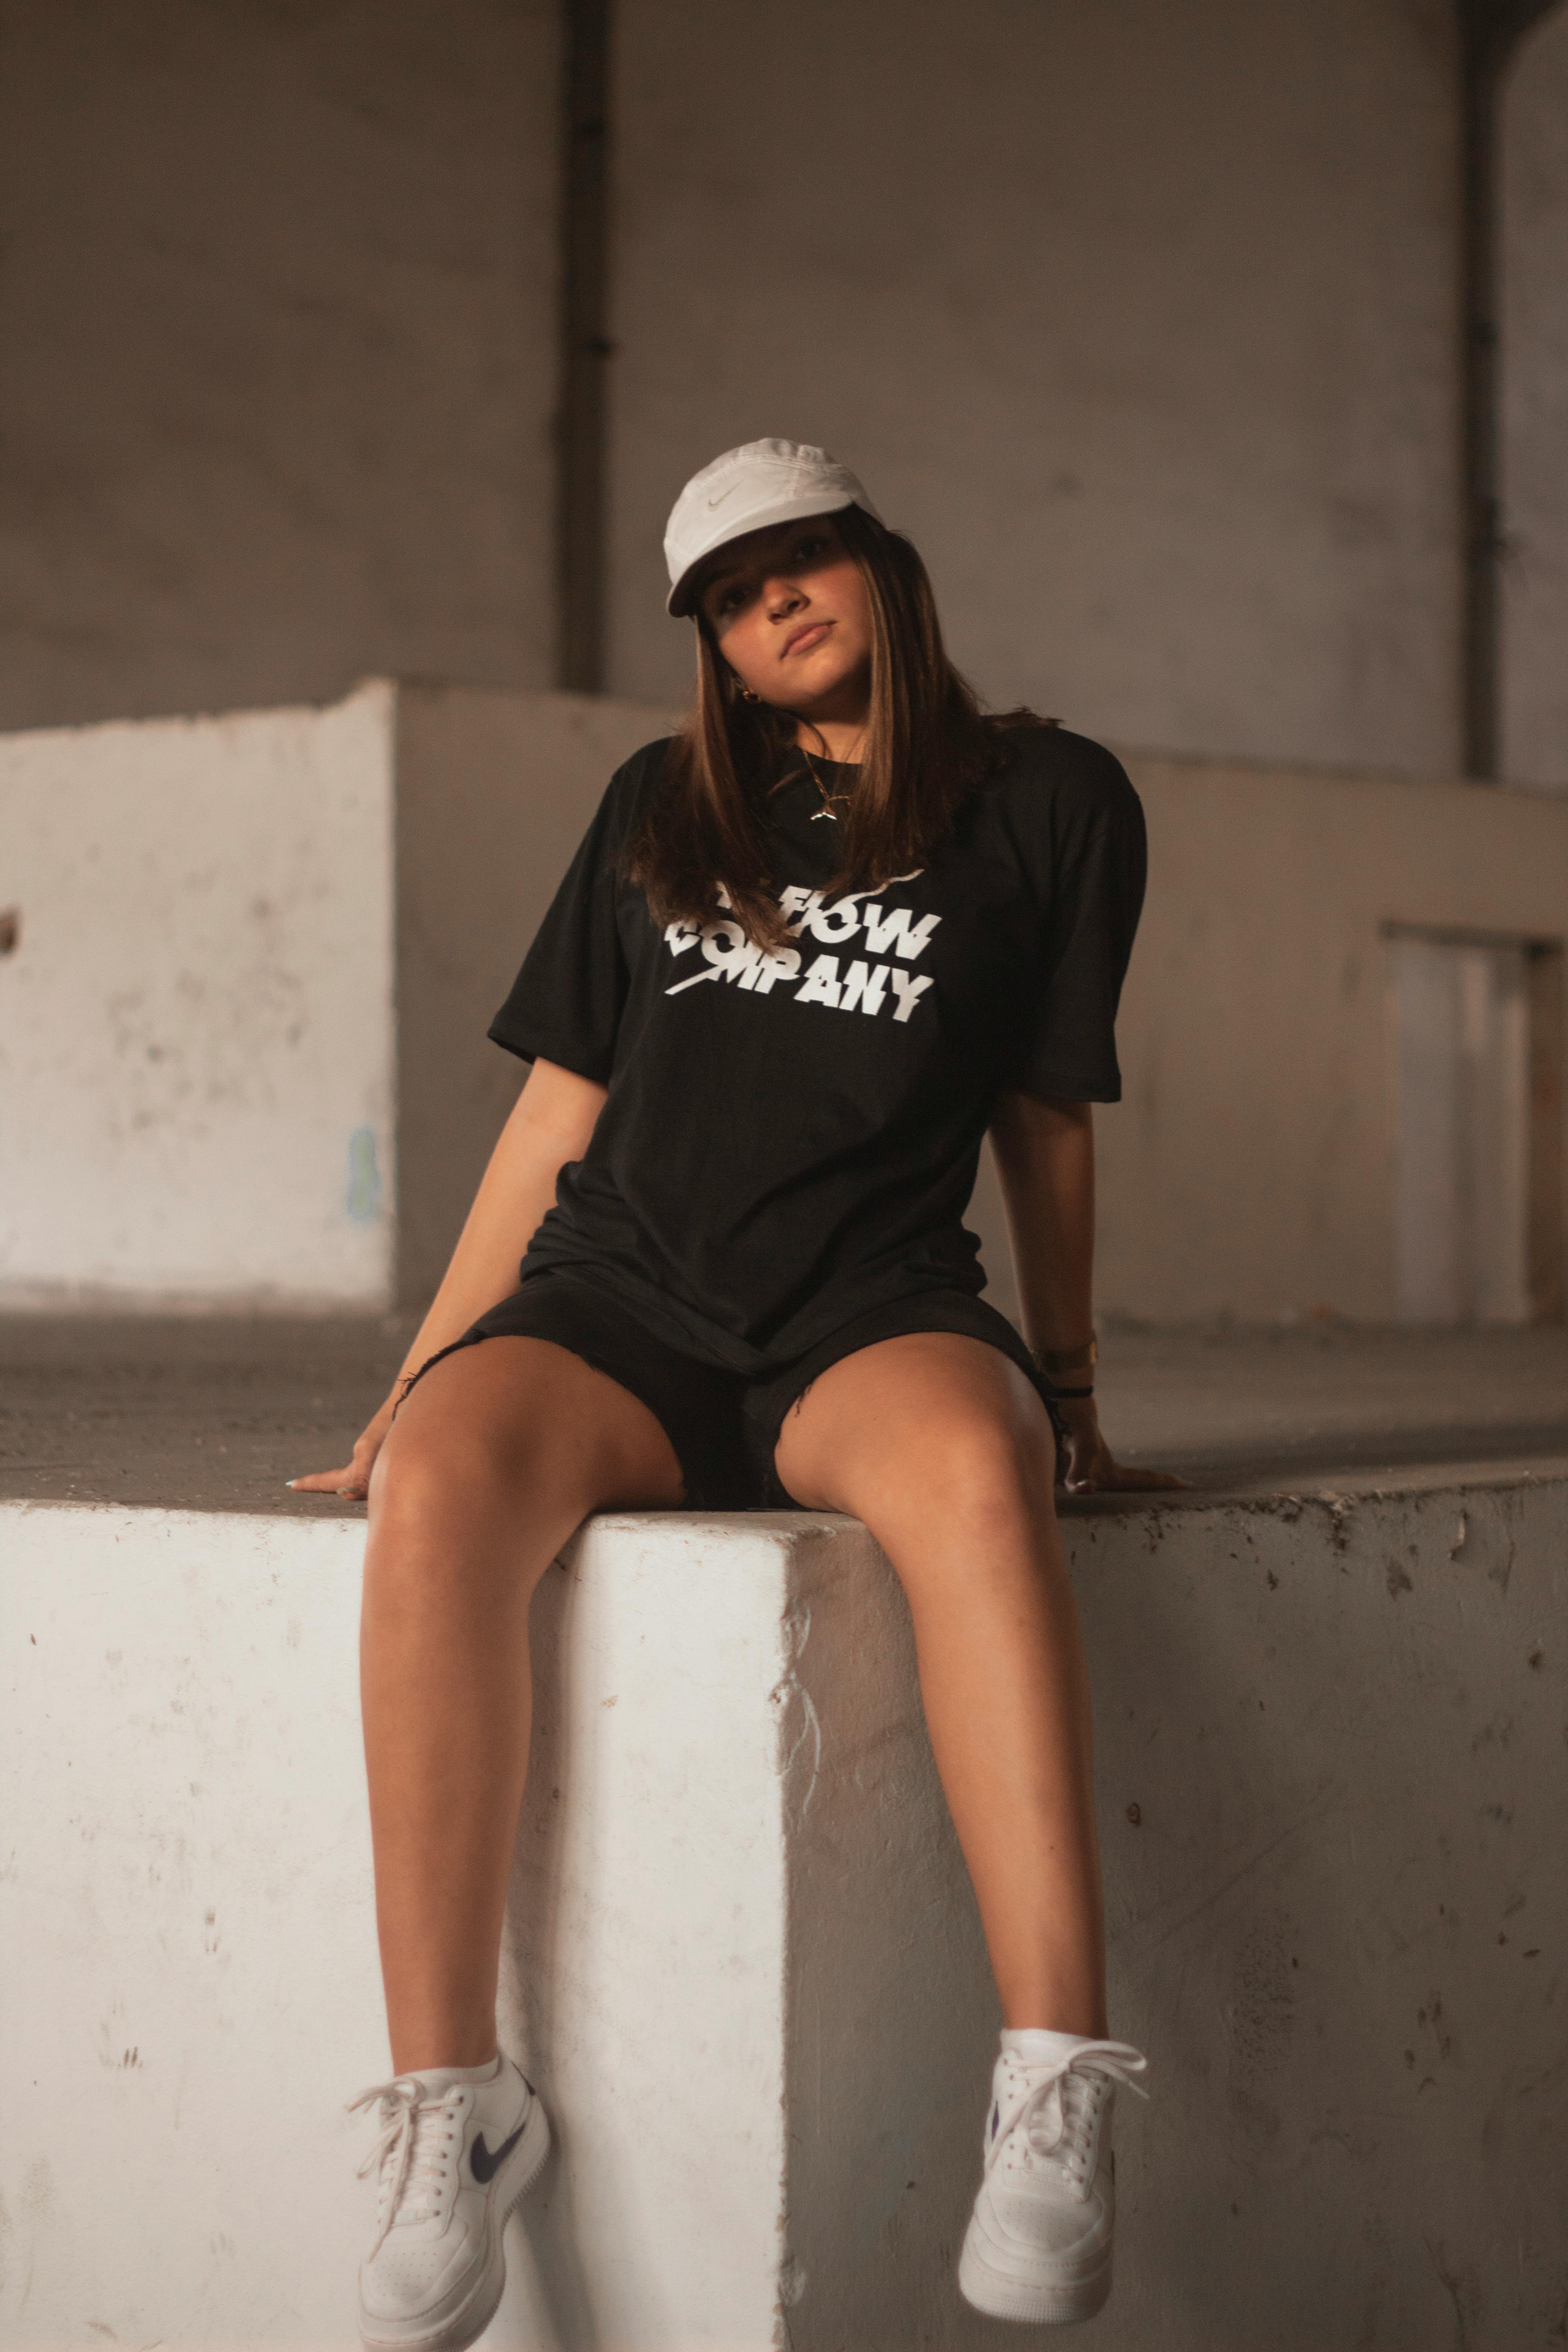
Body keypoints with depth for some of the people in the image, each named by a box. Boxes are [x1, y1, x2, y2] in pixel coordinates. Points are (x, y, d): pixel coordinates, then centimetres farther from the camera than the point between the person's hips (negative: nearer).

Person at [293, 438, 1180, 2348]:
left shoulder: (1048, 803, 12)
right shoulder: (661, 809, 20)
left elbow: (1047, 1119, 18)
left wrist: (1065, 1391, 22)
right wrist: (416, 1379, 18)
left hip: (868, 1327, -2)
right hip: (617, 1314, 2)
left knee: (968, 1469, -41)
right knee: (440, 1485, -35)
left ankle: (1056, 2096, -44)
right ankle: (446, 2103, -33)